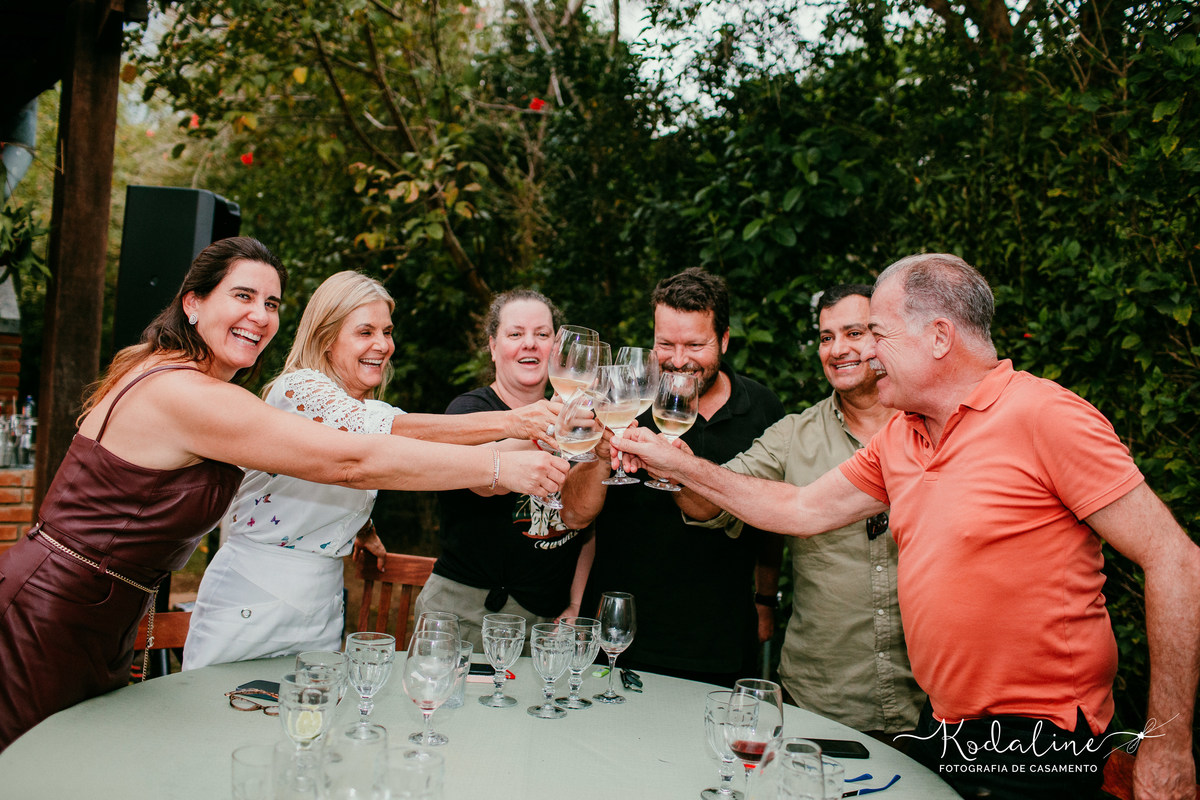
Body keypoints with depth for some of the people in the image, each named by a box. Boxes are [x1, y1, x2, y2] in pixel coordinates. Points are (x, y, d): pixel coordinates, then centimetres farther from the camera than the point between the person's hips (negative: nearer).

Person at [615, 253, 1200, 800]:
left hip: (1036, 750, -6)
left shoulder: (1044, 415, -16)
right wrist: (680, 465, 8)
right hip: (940, 732, 7)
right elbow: (801, 510, 12)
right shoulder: (898, 440, 6)